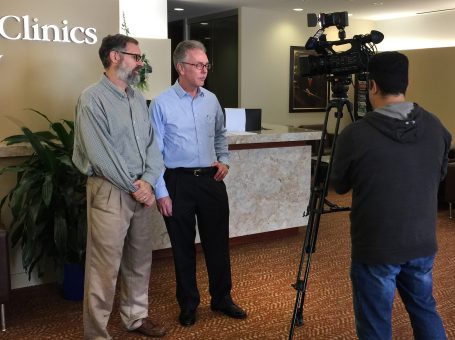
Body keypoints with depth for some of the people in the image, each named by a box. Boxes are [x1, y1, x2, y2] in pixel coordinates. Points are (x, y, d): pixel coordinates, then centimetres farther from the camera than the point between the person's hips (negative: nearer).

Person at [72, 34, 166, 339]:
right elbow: (100, 153, -16)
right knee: (105, 266, -2)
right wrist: (133, 186, -13)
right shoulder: (93, 98, -10)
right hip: (109, 191, -7)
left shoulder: (138, 98, 12)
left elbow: (152, 143, 8)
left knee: (140, 259, 15)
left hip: (142, 191, 7)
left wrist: (148, 181, -8)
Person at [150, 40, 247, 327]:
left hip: (211, 180, 4)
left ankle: (222, 298, 28)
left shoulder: (211, 100, 6)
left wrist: (224, 160, 4)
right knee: (183, 247, 8)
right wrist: (161, 192, -11)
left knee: (218, 242, 11)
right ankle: (188, 304, 25)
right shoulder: (162, 104, -9)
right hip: (178, 182, -4)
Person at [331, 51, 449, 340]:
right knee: (424, 308, 25)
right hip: (423, 243, 5)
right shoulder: (436, 127, -3)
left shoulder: (355, 134, -19)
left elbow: (340, 186, -2)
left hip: (376, 248, -5)